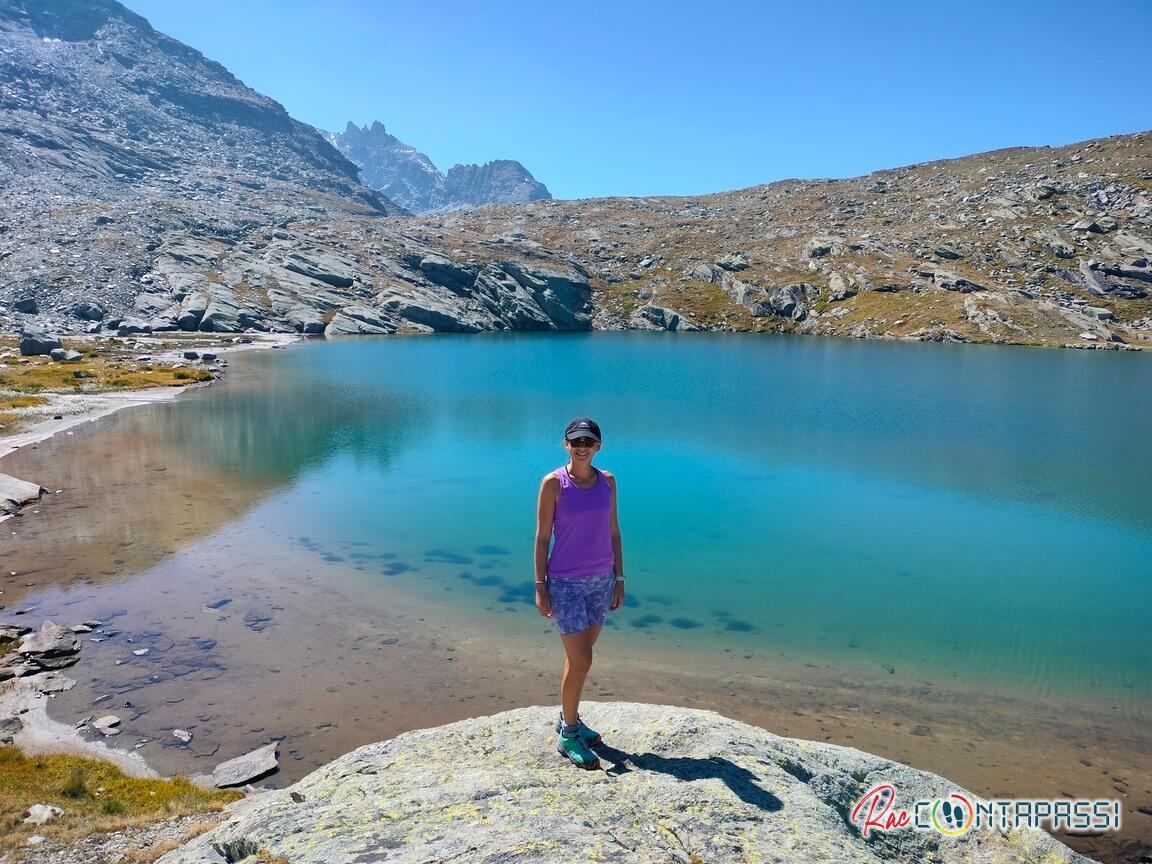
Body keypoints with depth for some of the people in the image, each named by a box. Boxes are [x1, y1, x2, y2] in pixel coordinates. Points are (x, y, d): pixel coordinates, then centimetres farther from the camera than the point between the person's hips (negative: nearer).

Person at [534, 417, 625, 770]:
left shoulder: (607, 481, 3)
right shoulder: (554, 483, -11)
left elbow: (613, 532, 9)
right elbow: (542, 537, -8)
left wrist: (619, 578, 8)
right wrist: (540, 586, -9)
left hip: (601, 580, 5)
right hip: (566, 582, -5)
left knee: (580, 657, 16)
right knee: (580, 661, -4)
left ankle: (568, 720, 34)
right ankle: (568, 735, 16)